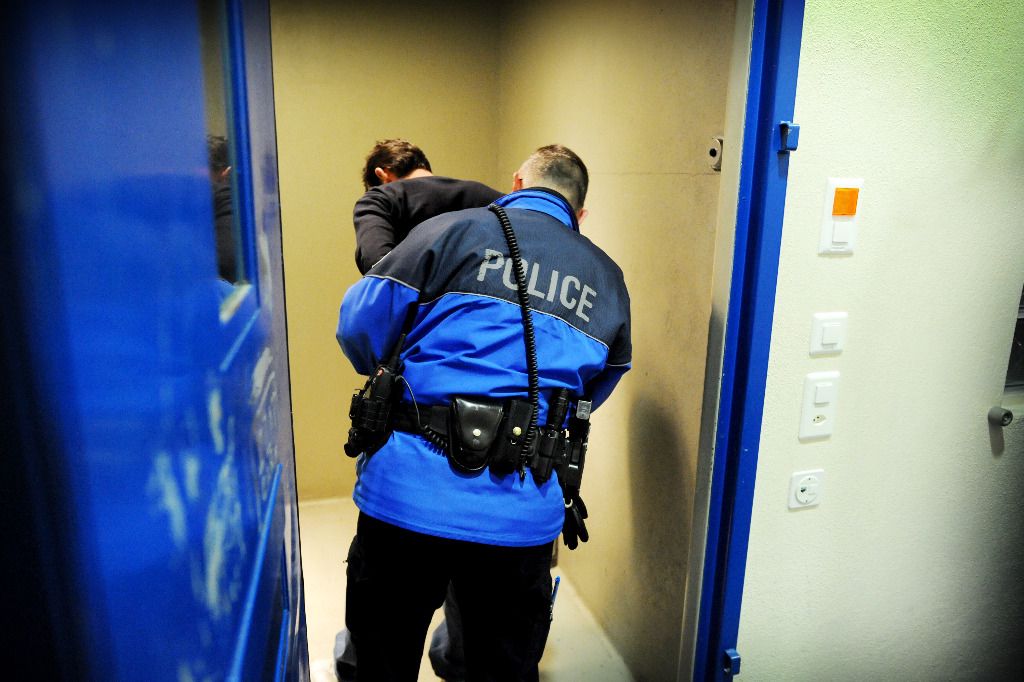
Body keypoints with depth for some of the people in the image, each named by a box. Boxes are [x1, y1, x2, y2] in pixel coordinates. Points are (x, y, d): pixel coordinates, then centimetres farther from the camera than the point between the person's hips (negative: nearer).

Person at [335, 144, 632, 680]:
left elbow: (360, 324, 0)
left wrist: (387, 374, 21)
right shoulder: (608, 281, 13)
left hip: (405, 497, -2)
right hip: (521, 515, 3)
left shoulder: (452, 230, 1)